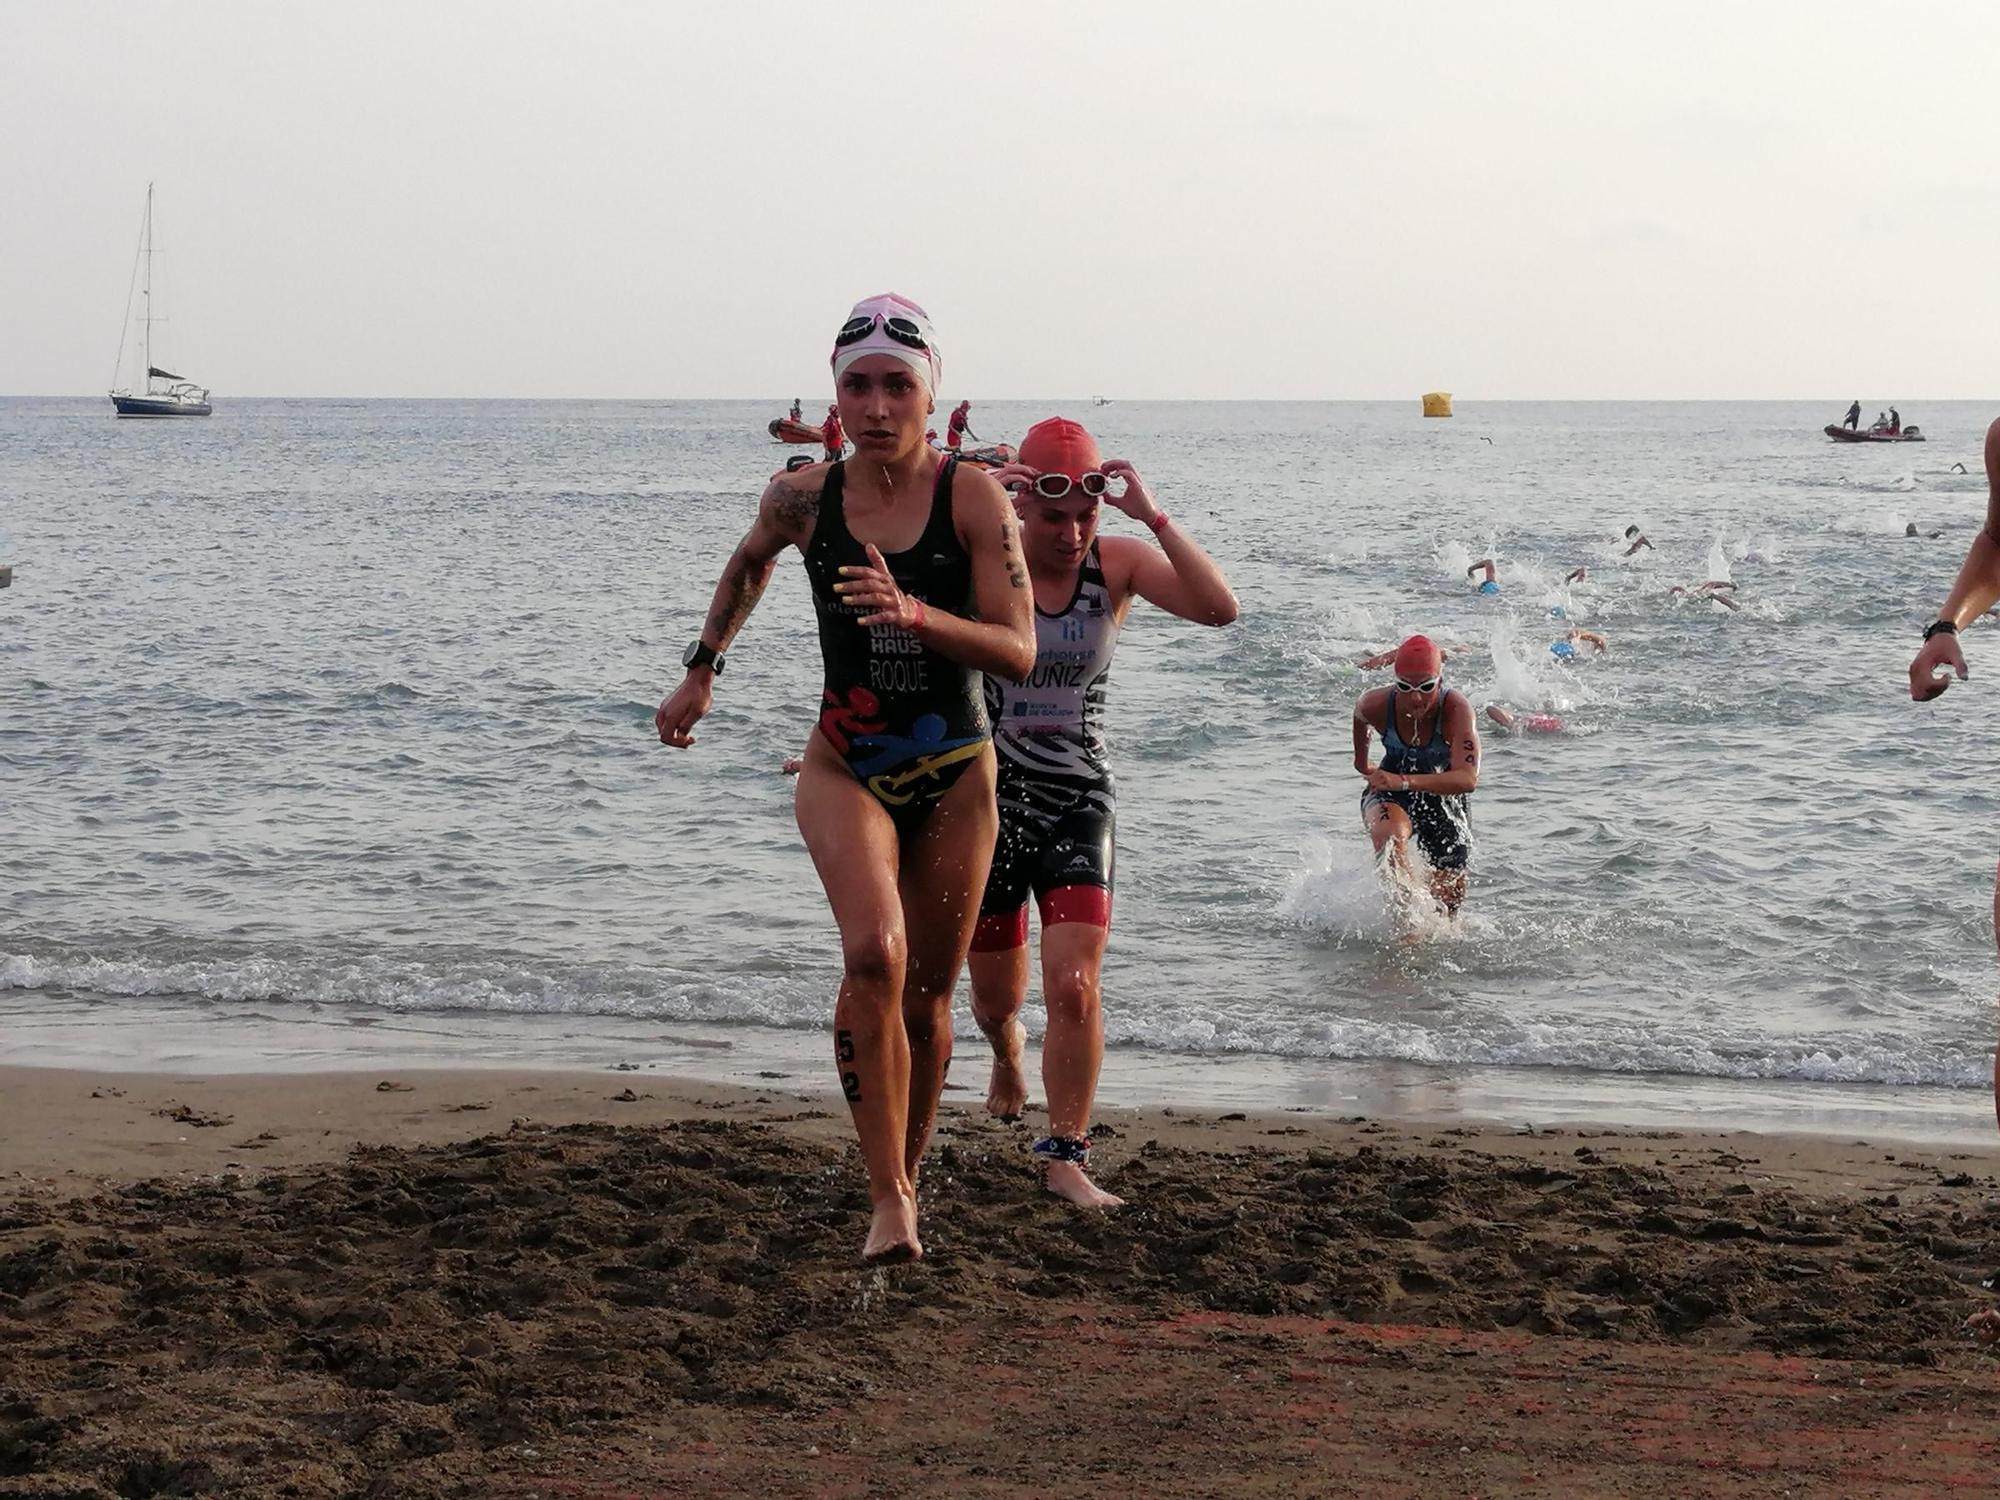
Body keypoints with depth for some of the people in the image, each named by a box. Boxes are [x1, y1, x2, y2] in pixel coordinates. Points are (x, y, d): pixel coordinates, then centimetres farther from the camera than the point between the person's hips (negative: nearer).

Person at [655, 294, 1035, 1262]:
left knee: (925, 996, 10)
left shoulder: (973, 499, -10)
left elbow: (1019, 651, -15)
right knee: (874, 955, -26)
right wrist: (702, 670, 19)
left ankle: (907, 1175, 35)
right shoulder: (804, 499, -4)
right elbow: (749, 564, 21)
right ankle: (888, 1200, -22)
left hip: (956, 778, 0)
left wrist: (913, 613, -29)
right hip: (846, 768, 0)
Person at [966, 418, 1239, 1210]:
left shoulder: (1118, 564, -7)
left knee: (1075, 983, -15)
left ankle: (1066, 1158, -3)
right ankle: (1008, 1054, 51)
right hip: (989, 798, 0)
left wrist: (1154, 518, -29)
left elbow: (1220, 608, -21)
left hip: (1079, 801, 0)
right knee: (996, 995, 14)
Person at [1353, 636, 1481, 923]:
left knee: (1449, 903, 4)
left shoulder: (1456, 708, -32)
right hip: (1391, 798, 0)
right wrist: (1361, 759, 20)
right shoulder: (1378, 704, -22)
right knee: (1388, 834, -38)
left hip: (1444, 795, 0)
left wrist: (1404, 781, -55)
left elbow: (1467, 778, -43)